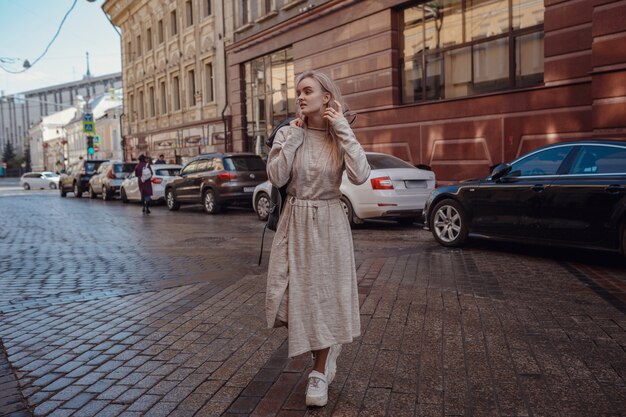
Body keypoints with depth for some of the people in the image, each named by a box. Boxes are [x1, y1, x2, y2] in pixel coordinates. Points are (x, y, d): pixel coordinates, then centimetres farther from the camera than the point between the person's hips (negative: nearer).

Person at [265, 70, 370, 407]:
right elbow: (276, 178, -13)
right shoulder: (287, 133, 0)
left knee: (325, 294, 5)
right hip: (295, 223, 1)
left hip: (329, 224, -1)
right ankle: (327, 347, 30)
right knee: (293, 294, 0)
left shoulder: (341, 136, -1)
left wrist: (342, 129, -15)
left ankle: (319, 373, 24)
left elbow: (360, 176, -18)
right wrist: (294, 136, -13)